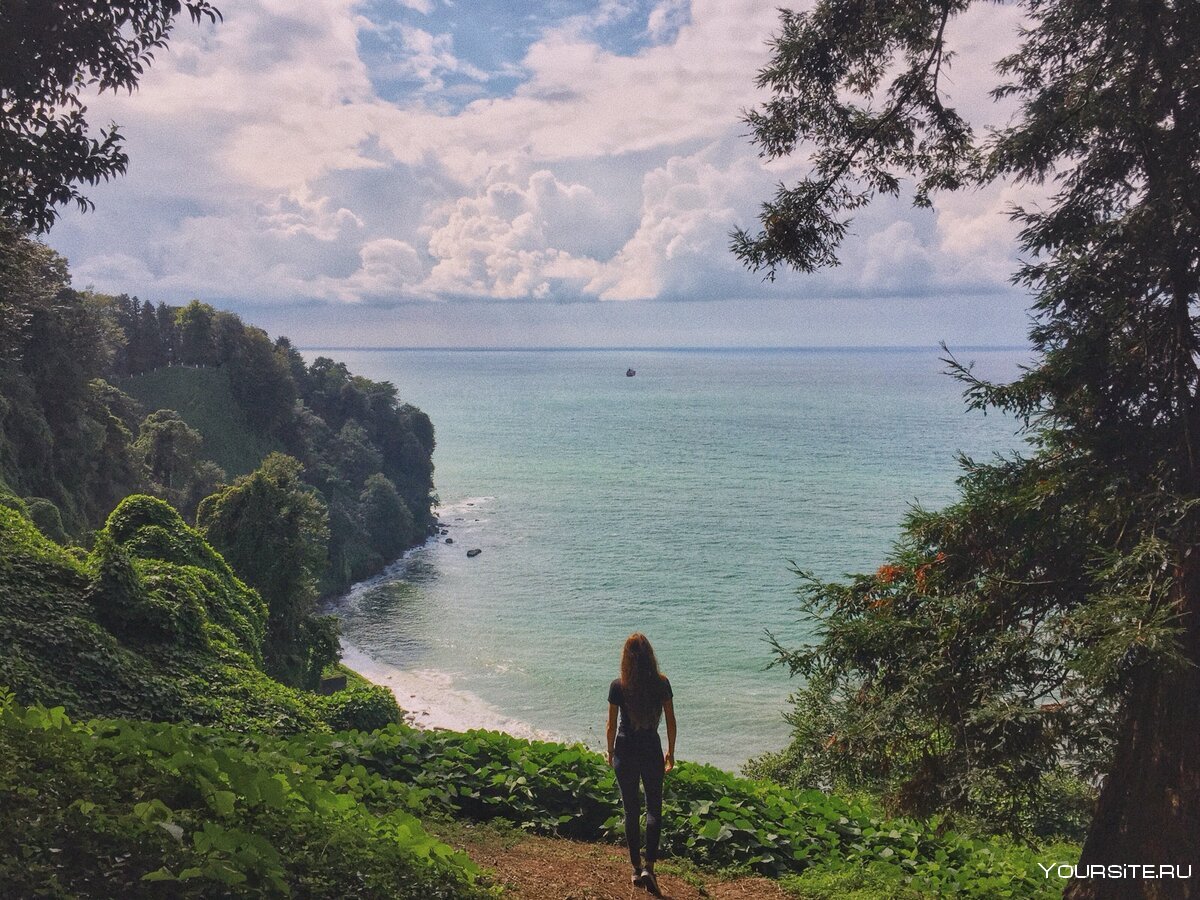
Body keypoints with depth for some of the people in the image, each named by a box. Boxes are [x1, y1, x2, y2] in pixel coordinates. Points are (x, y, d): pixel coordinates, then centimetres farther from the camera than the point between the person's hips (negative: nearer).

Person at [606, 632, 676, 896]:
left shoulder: (618, 686, -10)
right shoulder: (661, 683, -7)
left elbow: (611, 725, -4)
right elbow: (670, 722, 0)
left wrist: (610, 752, 12)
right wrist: (671, 752, 12)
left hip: (625, 752, 0)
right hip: (651, 751, 0)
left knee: (631, 811, 12)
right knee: (653, 809, 11)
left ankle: (636, 869, 19)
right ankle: (649, 867, -2)